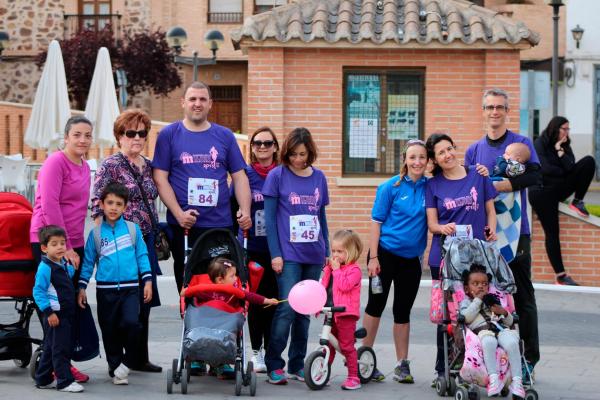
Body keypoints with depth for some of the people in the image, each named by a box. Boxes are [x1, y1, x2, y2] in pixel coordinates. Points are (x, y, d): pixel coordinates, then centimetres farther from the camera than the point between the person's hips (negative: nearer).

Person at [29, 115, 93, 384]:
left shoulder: (84, 167, 14)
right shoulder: (55, 162, -11)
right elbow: (49, 206, -18)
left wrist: (76, 245, 15)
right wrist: (64, 246, -18)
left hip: (73, 245, 8)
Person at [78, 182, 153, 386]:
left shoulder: (133, 229, 2)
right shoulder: (96, 233, 3)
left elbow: (142, 256, 6)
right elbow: (88, 262, 7)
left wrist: (147, 281, 0)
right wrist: (82, 287, 4)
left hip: (130, 288, -1)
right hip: (105, 290, 1)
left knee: (131, 323, -19)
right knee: (110, 331, 6)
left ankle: (126, 362, 1)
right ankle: (115, 367, 22)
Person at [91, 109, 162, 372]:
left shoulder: (148, 166, 14)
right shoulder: (110, 166, -7)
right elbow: (98, 207, -12)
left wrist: (157, 238, 19)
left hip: (146, 240, 7)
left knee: (144, 301, 9)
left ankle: (140, 358, 17)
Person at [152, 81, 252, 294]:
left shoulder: (225, 136, 11)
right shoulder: (169, 134, 4)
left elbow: (239, 176, 10)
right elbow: (160, 179, -1)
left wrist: (245, 210, -6)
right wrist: (179, 214, -12)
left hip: (221, 225, 2)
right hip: (183, 226, -1)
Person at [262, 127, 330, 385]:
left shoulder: (319, 177, 10)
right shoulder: (277, 175, -1)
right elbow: (269, 217, -2)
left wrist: (327, 252, 16)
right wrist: (275, 254, -8)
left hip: (313, 255, 4)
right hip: (288, 254, -4)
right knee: (287, 308, -13)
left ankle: (297, 365, 16)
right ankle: (273, 365, -4)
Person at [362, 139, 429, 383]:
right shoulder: (391, 187, -8)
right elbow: (376, 222, -7)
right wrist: (373, 257, -11)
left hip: (411, 258, 3)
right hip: (385, 253, -3)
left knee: (403, 310, 9)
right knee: (376, 304, 3)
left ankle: (402, 365, 16)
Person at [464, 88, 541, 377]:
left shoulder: (522, 143, 2)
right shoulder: (473, 151, 12)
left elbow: (534, 175, -15)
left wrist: (495, 184, -20)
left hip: (515, 231, -3)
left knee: (522, 295, -1)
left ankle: (528, 358, 5)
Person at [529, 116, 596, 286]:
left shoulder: (564, 146, 10)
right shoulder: (540, 144, -6)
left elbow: (571, 168, -6)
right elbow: (544, 169, -17)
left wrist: (560, 151, -13)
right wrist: (564, 172, -4)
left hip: (559, 189, 5)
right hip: (542, 192, -5)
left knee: (588, 161, -12)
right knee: (552, 233, -12)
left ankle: (577, 202, -6)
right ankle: (561, 276, -7)